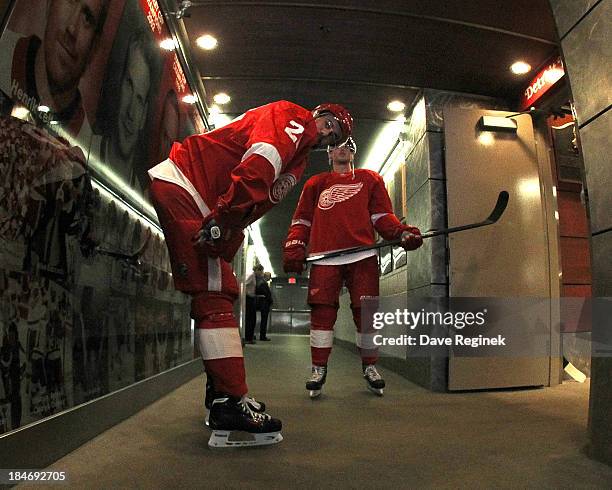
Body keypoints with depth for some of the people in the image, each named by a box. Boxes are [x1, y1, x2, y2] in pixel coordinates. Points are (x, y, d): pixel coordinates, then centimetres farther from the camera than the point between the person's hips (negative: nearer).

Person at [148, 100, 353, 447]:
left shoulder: (299, 164, 21)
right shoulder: (291, 116, -5)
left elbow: (260, 202, 8)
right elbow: (258, 166, -23)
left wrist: (227, 239, -8)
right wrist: (223, 219, -28)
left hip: (207, 211, 10)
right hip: (180, 185, -10)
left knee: (224, 290, 11)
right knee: (214, 293, -15)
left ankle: (222, 392, 20)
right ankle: (230, 403, -14)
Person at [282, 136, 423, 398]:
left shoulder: (370, 179, 20)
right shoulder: (315, 184, 22)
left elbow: (382, 216, 13)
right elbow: (302, 221, 17)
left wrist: (402, 232, -6)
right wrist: (293, 249, 2)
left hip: (362, 256, 0)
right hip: (324, 258, 0)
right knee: (322, 311, -7)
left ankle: (369, 367, 17)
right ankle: (319, 369, 5)